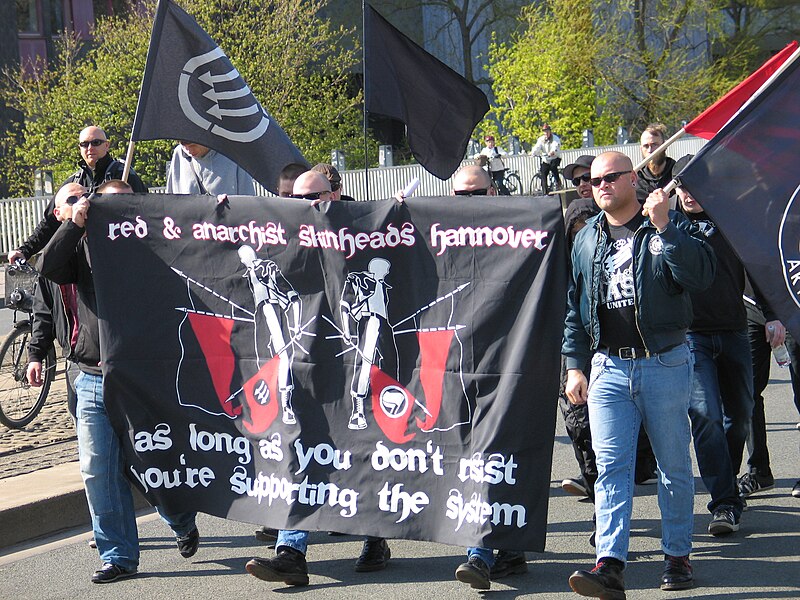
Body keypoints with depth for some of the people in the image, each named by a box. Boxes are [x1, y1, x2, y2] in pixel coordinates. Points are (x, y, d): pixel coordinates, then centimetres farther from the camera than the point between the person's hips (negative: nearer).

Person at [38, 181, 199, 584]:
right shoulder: (83, 248, 9)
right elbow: (49, 267, -7)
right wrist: (75, 223, -11)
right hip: (93, 380, 2)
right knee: (98, 469, -1)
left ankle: (183, 524, 35)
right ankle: (118, 555, 9)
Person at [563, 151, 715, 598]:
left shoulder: (671, 228, -1)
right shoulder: (586, 240, 13)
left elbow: (702, 276, -18)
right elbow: (575, 307, 18)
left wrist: (663, 227, -23)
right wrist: (574, 364, 11)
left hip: (666, 364, -3)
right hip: (609, 368, 3)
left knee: (675, 466, 6)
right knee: (611, 467, -7)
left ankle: (678, 556, 19)